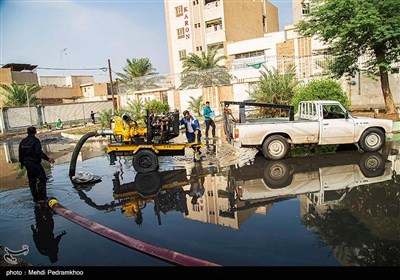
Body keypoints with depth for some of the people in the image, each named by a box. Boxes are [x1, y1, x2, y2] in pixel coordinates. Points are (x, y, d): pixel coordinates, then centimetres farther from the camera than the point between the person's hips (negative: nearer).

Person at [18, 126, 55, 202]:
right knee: (42, 179, -2)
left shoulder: (23, 142, 10)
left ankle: (35, 197, 19)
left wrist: (22, 163, 26)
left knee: (32, 181, 13)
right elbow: (39, 152, -23)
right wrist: (48, 159, -25)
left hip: (27, 164, 7)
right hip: (35, 163, -7)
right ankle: (42, 196, -7)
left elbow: (20, 154, 15)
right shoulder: (35, 140, -11)